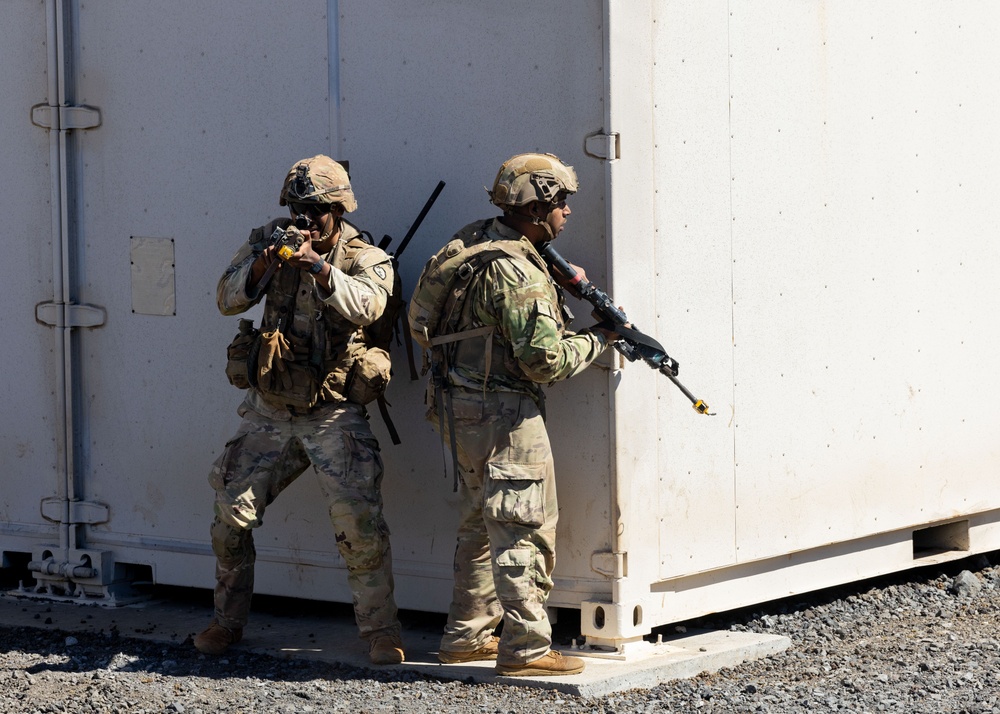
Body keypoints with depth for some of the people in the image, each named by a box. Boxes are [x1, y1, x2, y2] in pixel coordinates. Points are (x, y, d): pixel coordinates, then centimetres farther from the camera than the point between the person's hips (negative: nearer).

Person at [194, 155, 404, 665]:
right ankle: (228, 622, 22)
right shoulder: (270, 241, 2)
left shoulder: (367, 260, -7)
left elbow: (366, 306, -29)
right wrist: (262, 264, -28)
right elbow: (228, 300, -9)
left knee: (360, 522, -14)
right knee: (231, 515, 4)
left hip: (335, 416, -3)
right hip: (269, 412, 3)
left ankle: (380, 631, -3)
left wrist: (318, 266, -44)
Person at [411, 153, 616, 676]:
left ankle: (467, 636, 25)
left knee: (483, 525, 18)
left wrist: (558, 276, 8)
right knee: (524, 530, -5)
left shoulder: (475, 241, 8)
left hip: (464, 410, 10)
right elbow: (546, 360, -22)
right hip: (502, 415, -10)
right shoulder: (516, 274, -20)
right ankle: (526, 648, -4)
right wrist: (596, 341, -4)